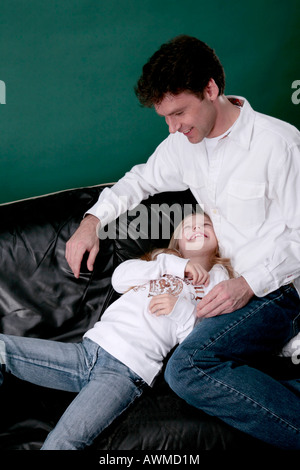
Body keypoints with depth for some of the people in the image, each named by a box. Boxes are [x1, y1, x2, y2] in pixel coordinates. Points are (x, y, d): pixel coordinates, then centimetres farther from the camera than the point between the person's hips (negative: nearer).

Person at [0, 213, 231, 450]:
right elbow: (120, 278, 6)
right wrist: (177, 265, 1)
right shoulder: (162, 258, 26)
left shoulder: (216, 277, 15)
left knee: (61, 443, -26)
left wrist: (180, 308, -13)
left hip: (128, 370, -5)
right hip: (89, 348, 5)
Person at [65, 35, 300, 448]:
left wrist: (250, 283, -21)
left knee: (188, 368, -28)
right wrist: (92, 220, 6)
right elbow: (142, 179, 22)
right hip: (238, 286, 7)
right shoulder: (185, 143, 7)